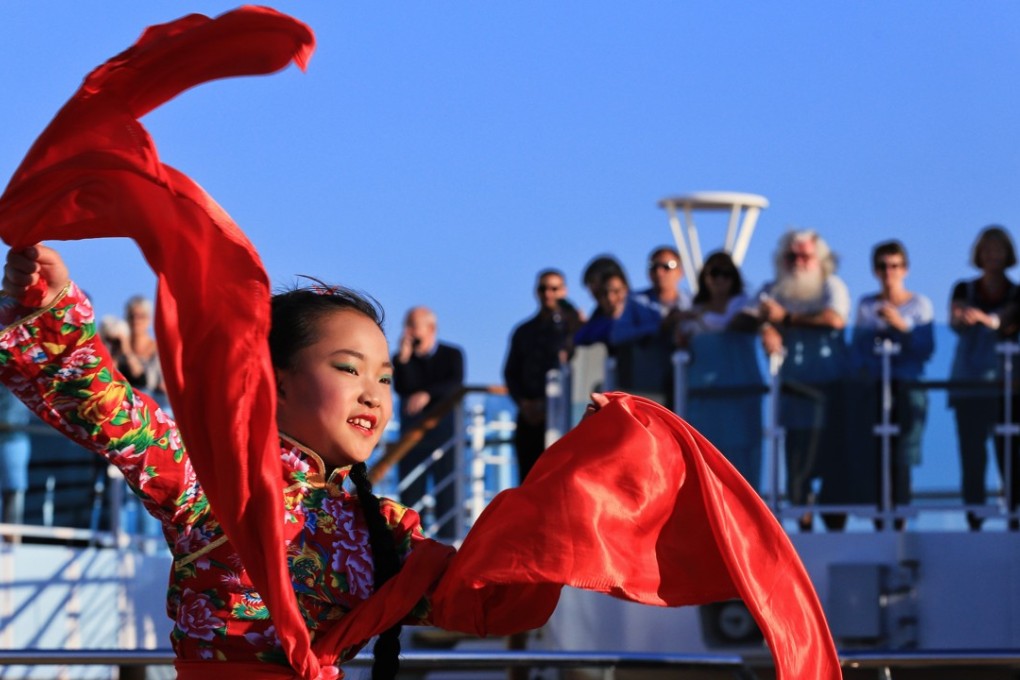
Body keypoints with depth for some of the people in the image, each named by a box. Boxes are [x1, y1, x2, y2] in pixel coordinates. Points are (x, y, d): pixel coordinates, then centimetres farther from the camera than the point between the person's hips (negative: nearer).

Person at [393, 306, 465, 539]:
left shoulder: (452, 355, 5)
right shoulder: (402, 358, 9)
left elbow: (456, 384, -11)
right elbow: (401, 388, -6)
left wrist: (427, 394, -26)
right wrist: (404, 357, -15)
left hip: (445, 435, -2)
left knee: (447, 492, -4)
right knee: (410, 494, -2)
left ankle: (447, 539, -4)